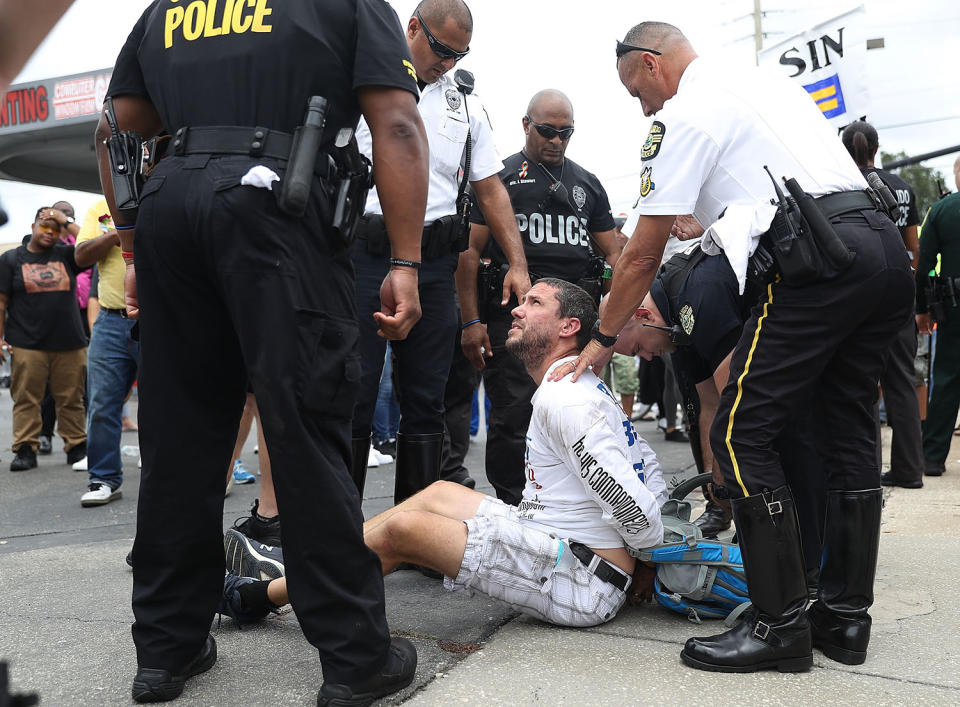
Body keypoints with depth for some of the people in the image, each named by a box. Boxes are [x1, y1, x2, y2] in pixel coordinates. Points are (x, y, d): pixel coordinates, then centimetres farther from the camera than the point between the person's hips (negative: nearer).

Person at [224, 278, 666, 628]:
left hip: (585, 585, -10)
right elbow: (653, 477, 19)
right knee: (441, 492, 13)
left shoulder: (564, 399, -17)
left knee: (403, 528, -11)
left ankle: (261, 596, 6)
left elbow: (633, 507, -23)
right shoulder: (584, 390, 16)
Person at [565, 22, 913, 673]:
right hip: (887, 245, 9)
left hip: (818, 264, -9)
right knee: (850, 435, 12)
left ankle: (781, 624, -1)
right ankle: (846, 617, 19)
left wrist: (604, 338, 15)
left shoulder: (683, 114, 3)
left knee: (742, 435, -5)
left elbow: (643, 254, 2)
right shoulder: (770, 81, 28)